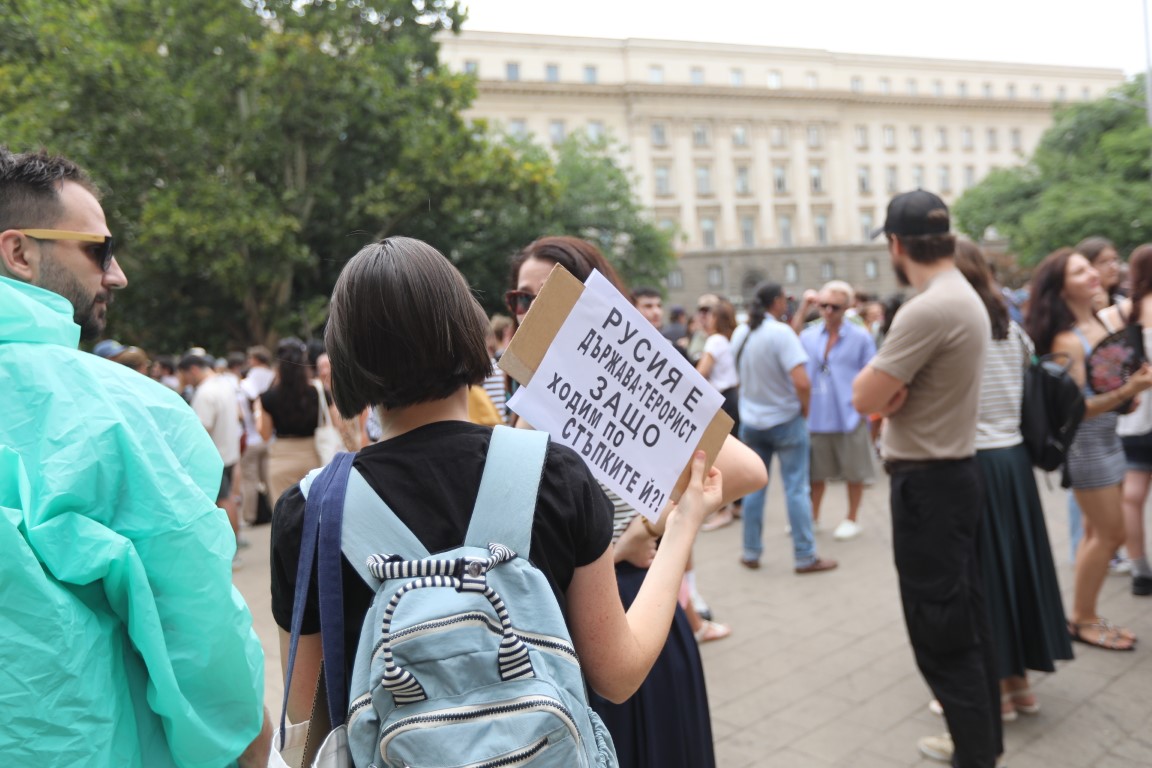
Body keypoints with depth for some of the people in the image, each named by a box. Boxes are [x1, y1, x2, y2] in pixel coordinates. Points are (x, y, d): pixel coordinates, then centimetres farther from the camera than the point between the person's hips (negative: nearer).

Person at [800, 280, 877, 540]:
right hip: (815, 417, 3)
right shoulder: (807, 336, 5)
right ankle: (813, 518, 30)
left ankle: (852, 519, 26)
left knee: (854, 472, 9)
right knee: (815, 471, 14)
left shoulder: (860, 337, -5)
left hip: (849, 417, -3)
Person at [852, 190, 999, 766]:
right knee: (965, 621, 19)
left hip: (927, 483, -10)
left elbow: (864, 398, -21)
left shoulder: (929, 308, -22)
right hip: (952, 472, 10)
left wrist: (879, 378, -3)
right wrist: (890, 385, -6)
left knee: (941, 633, 0)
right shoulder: (963, 297, 11)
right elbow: (882, 396, 13)